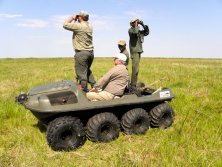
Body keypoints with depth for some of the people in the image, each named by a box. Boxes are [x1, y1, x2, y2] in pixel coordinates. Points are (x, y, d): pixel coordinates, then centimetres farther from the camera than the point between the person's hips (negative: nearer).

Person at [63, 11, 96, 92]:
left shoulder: (79, 26, -14)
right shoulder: (89, 26, 10)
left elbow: (65, 25, -9)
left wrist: (72, 18, 3)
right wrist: (75, 19, 17)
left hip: (82, 53, -8)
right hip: (90, 52, 9)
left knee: (81, 73, -2)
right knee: (88, 71, 24)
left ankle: (83, 90, 2)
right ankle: (94, 87, 26)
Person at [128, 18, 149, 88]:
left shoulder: (138, 30, 18)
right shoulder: (131, 30, -5)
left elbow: (147, 32, 16)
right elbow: (135, 32, -27)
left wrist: (143, 25, 5)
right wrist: (136, 25, -12)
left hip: (138, 51, 9)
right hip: (134, 52, -9)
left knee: (136, 69, 11)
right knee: (135, 69, -14)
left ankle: (133, 84, 19)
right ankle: (133, 85, -11)